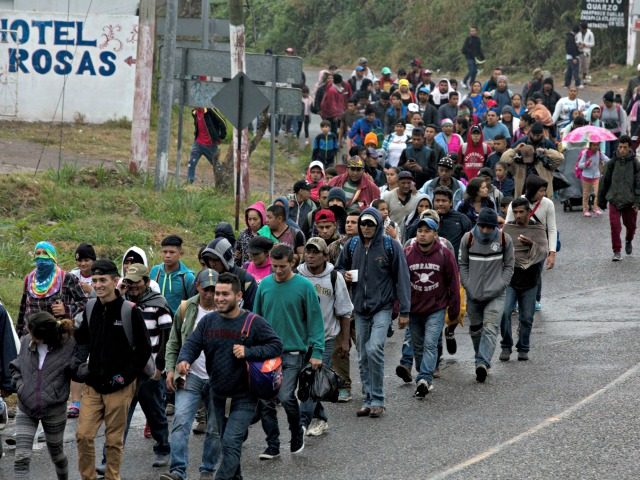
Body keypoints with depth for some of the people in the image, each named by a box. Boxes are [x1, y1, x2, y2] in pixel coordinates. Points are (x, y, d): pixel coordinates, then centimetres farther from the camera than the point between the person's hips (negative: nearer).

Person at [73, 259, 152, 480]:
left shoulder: (130, 312, -9)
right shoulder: (90, 310, 6)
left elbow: (144, 349, -6)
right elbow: (81, 340, 23)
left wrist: (125, 376, -10)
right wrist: (79, 364, 8)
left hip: (119, 387, -4)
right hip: (93, 386, 4)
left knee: (114, 440, 4)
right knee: (83, 435, -3)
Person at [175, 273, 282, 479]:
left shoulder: (254, 322, -10)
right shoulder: (208, 321, 2)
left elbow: (276, 346, -9)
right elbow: (192, 344, -4)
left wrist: (248, 352, -22)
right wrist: (184, 360, -27)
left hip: (244, 398, -5)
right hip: (219, 396, 6)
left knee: (231, 443, -17)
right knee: (226, 442, 20)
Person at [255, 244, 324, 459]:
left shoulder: (304, 286, -5)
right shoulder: (265, 285, 5)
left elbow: (315, 320, -4)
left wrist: (317, 352, -9)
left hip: (293, 351, -4)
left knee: (286, 396, -14)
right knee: (265, 400, 1)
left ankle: (297, 433, 13)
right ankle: (272, 445, 12)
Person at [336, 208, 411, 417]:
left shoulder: (390, 246, -4)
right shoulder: (352, 245, 8)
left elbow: (401, 277, -3)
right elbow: (340, 267, 23)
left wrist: (404, 310, -6)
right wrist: (344, 275, -3)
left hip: (382, 307, -5)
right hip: (360, 309, 5)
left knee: (374, 349, -20)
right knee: (363, 357, 8)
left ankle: (377, 400, -11)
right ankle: (368, 400, 17)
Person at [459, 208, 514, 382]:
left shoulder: (504, 239, -2)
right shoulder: (468, 239, -1)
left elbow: (508, 266, 5)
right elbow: (463, 264, 8)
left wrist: (500, 286, -6)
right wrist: (467, 285, -2)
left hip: (495, 295, -2)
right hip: (473, 294, 2)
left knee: (490, 329, -16)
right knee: (475, 330, 11)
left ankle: (482, 363, -28)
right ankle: (482, 363, 27)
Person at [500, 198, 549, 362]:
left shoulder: (538, 229, 2)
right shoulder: (507, 228, 6)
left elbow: (544, 252, -9)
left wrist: (532, 244, -27)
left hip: (529, 279, 0)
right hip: (510, 278, 0)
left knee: (526, 317, 5)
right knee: (504, 312, -13)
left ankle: (523, 349, 19)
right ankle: (506, 347, 0)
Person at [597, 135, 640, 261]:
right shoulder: (612, 163, -1)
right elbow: (605, 182, 7)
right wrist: (602, 200, 10)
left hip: (630, 201, 0)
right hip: (614, 200, 0)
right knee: (615, 226, -10)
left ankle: (628, 241, 44)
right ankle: (617, 252, -1)